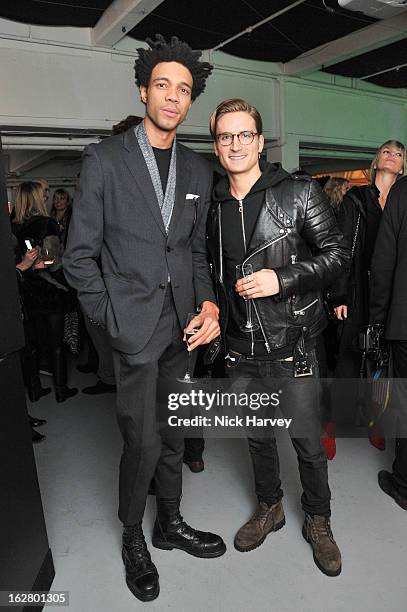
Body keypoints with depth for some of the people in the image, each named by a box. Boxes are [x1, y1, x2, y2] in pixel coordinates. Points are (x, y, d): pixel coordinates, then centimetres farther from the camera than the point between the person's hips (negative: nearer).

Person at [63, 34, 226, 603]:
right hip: (134, 326, -4)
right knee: (143, 441, 2)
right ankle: (133, 535, 30)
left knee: (173, 434, 16)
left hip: (183, 325, 5)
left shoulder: (198, 170, 11)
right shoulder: (104, 160, -3)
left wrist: (209, 302, -1)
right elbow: (79, 255, -3)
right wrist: (109, 319, -8)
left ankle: (170, 523, 39)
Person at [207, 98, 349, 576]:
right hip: (240, 349, 4)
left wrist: (283, 279, -19)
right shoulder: (213, 207, 6)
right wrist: (216, 319, 7)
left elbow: (336, 254, -6)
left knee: (309, 441, 10)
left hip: (291, 344, -3)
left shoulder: (299, 193, -6)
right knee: (258, 436, 19)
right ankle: (269, 509, 43)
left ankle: (317, 520, 36)